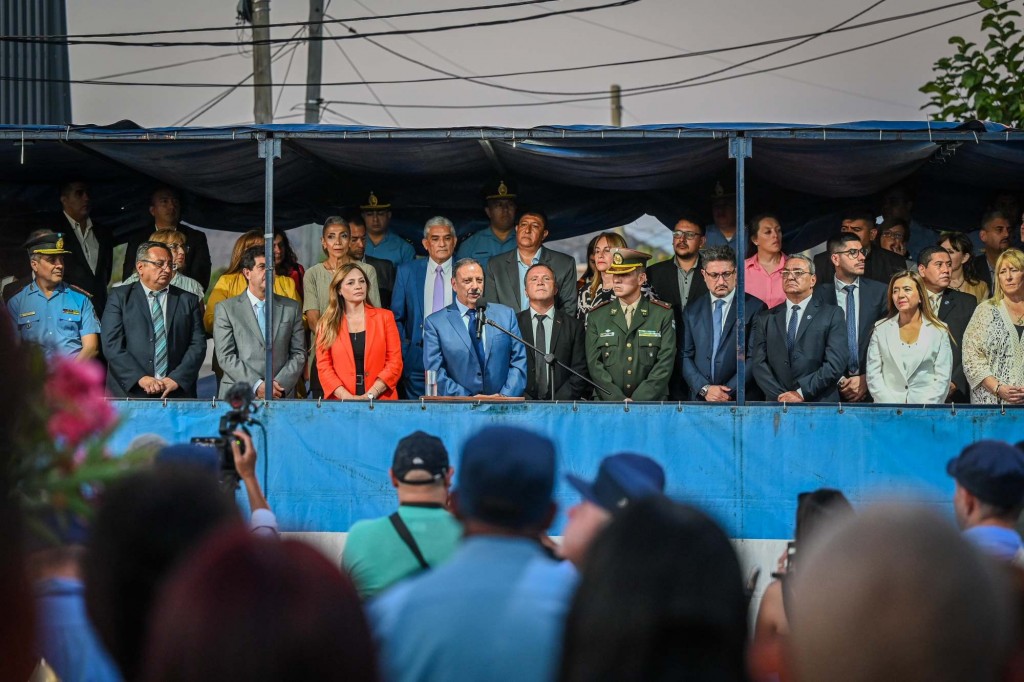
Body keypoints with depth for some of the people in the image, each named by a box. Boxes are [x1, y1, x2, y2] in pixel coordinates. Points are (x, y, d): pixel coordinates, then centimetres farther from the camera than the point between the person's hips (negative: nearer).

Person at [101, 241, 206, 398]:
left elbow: (198, 344, 7)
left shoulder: (188, 300, 14)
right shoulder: (120, 297, 8)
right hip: (130, 391, -2)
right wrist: (141, 378, -14)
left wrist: (177, 379, -8)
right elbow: (112, 344, -2)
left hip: (177, 394, 2)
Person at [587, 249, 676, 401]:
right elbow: (594, 364, 3)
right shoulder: (597, 316, 10)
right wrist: (619, 400, -9)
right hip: (607, 404, 0)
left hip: (651, 403, 0)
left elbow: (665, 363, 0)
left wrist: (638, 401, -9)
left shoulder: (663, 314, 6)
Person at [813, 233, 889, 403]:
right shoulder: (818, 295, 0)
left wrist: (867, 380, -5)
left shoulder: (880, 292, 4)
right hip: (831, 390, -1)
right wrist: (839, 382, -7)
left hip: (871, 389, 1)